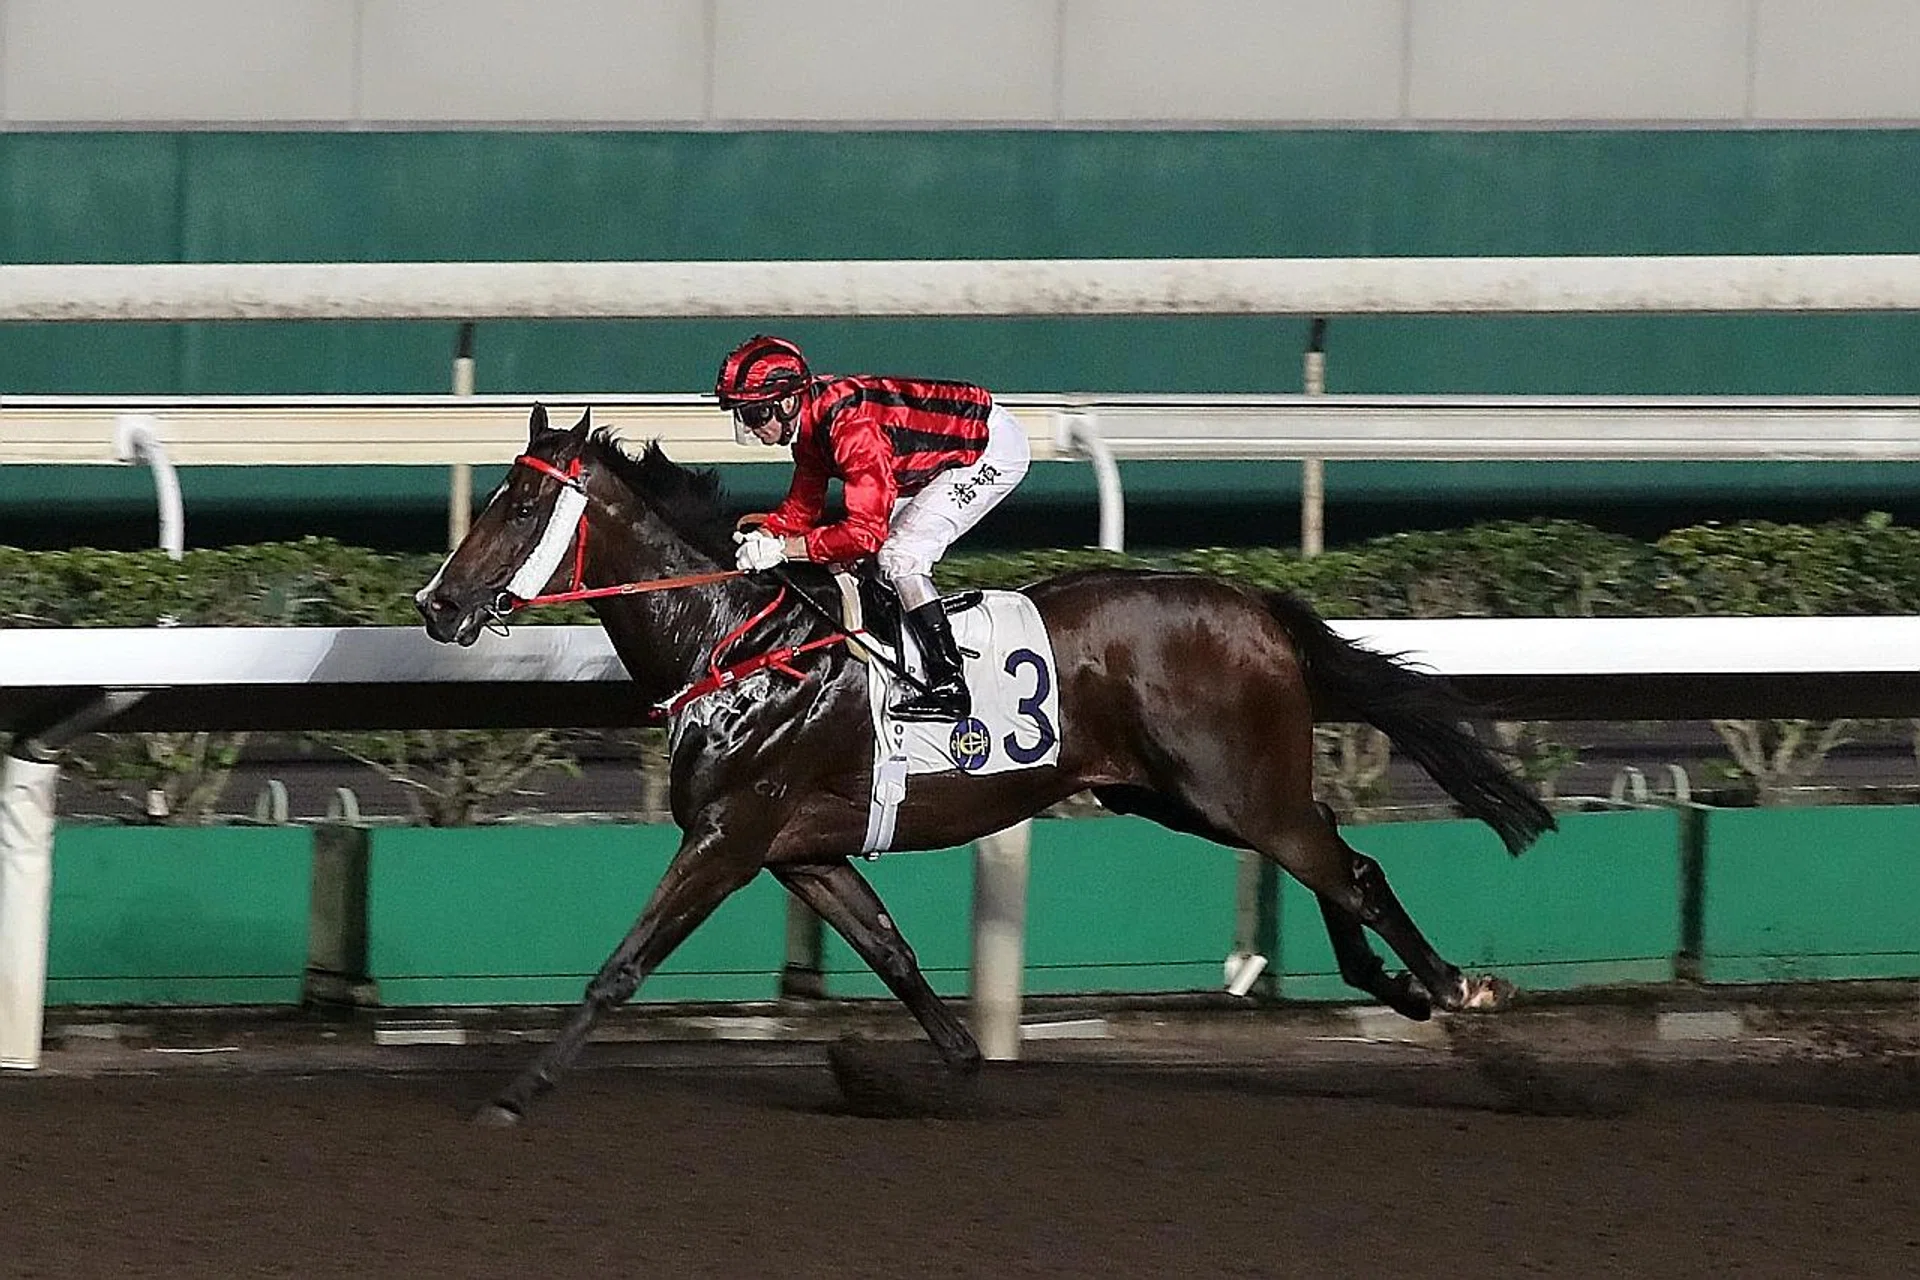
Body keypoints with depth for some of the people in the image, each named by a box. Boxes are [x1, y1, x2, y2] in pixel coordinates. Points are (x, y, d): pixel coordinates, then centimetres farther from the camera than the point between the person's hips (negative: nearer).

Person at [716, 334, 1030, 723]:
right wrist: (762, 535, -13)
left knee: (898, 555, -18)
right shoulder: (812, 417, -2)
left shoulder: (851, 425, -32)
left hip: (993, 449, -10)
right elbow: (803, 507, 7)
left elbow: (865, 532, -35)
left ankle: (948, 686, -17)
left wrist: (782, 548, -33)